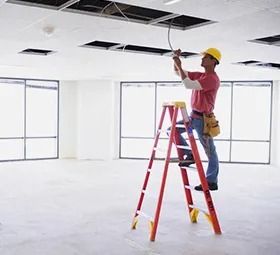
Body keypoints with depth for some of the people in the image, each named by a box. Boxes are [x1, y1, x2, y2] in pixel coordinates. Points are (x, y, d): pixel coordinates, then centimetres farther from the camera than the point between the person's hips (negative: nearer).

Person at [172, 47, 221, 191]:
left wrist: (179, 66, -21)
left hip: (203, 119, -9)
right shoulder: (200, 75, 11)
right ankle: (189, 155, 7)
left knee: (210, 151, 0)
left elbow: (188, 85, -27)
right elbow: (178, 73, 17)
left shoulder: (212, 79, -18)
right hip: (193, 116, 9)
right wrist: (177, 59, 1)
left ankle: (212, 182, 8)